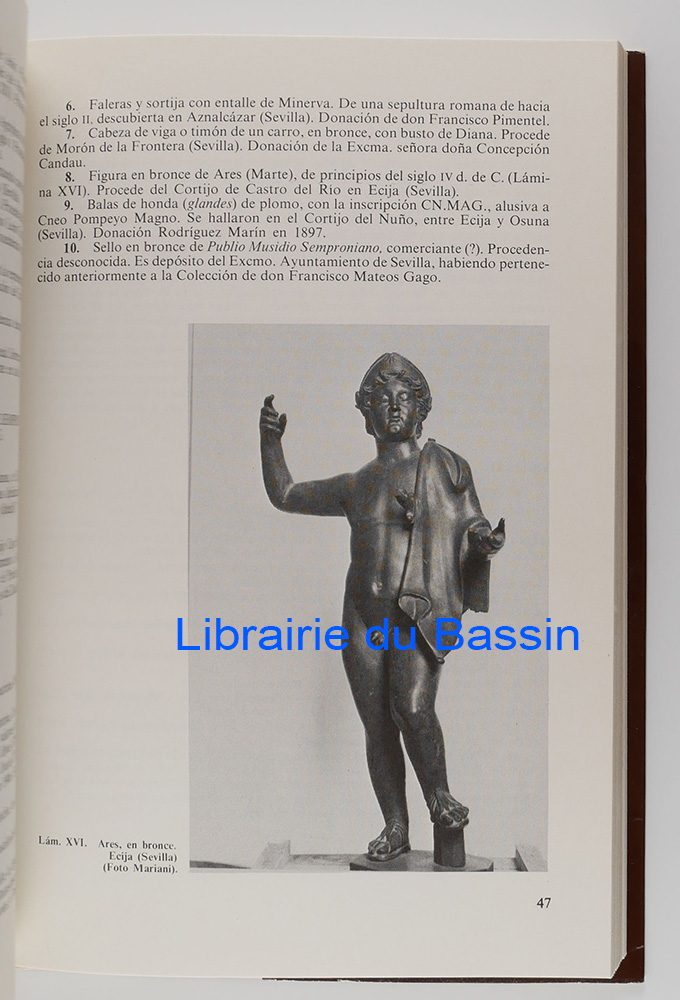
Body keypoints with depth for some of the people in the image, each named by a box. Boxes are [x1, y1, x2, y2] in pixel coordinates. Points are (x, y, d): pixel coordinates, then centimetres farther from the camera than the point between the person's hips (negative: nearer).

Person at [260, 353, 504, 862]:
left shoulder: (445, 465, 10)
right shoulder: (355, 486, 17)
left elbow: (472, 524, 8)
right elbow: (284, 494, 24)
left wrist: (487, 540, -15)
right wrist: (271, 441, 11)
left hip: (421, 615, -3)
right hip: (364, 618, 4)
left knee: (412, 707, -23)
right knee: (378, 725, 4)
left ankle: (441, 796, 3)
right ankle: (395, 828, 19)